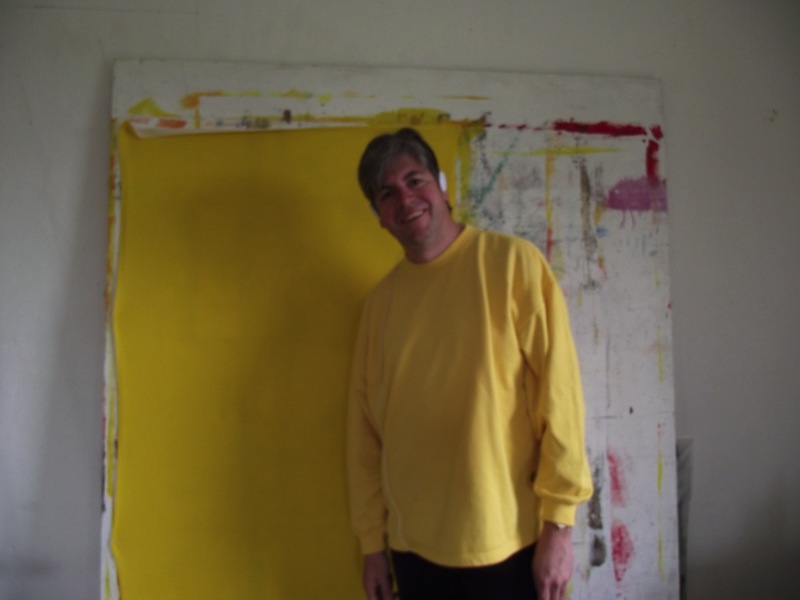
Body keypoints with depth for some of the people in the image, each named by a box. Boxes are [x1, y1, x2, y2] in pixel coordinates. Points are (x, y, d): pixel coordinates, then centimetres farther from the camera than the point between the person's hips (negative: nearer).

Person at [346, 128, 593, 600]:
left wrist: (559, 523, -11)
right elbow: (365, 425, 7)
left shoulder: (513, 262, -7)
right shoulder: (382, 299, 4)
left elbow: (558, 393, -9)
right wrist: (373, 539, 8)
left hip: (511, 542, -3)